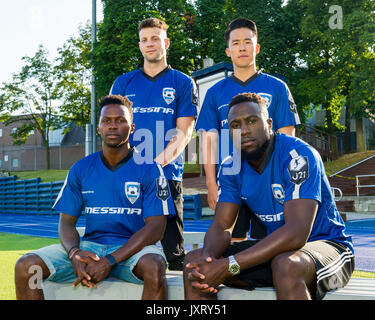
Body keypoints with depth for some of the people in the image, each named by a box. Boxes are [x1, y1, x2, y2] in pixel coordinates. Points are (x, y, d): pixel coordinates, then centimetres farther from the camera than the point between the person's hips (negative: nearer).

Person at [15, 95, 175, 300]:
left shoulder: (149, 169, -1)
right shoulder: (81, 169, 11)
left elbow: (156, 226, -9)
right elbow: (66, 221, 9)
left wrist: (110, 261, -20)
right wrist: (74, 253, -16)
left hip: (132, 248, -3)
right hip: (89, 246, 4)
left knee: (154, 267, -39)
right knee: (25, 266, -18)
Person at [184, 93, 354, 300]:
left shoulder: (298, 156, -22)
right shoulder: (231, 167, 0)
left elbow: (296, 233, -31)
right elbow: (221, 225, -2)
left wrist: (229, 265, -35)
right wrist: (207, 257, -27)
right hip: (274, 248, 6)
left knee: (286, 265, -40)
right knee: (194, 261, -8)